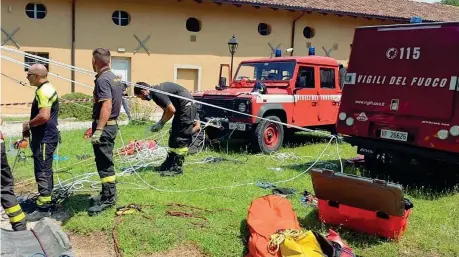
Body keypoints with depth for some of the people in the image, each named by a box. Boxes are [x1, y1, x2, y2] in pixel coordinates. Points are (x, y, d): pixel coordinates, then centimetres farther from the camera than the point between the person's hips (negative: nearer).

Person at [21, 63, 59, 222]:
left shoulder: (43, 91, -18)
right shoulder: (47, 88, 15)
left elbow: (44, 116, -29)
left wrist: (28, 125, -12)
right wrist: (30, 128, 14)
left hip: (44, 139, -11)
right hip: (46, 137, 11)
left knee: (42, 172, -5)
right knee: (45, 171, 17)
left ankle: (43, 208, 1)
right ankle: (46, 201, 28)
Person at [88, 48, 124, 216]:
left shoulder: (102, 79, -17)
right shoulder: (115, 78, 12)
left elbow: (106, 106, -27)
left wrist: (98, 130, -30)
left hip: (104, 126, -10)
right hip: (112, 124, 10)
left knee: (104, 163, -4)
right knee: (106, 162, 18)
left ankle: (108, 199, 2)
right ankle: (108, 194, 28)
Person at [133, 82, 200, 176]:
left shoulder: (157, 93, -20)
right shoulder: (156, 90, 11)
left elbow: (171, 110, -21)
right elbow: (166, 110, 18)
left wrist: (161, 123, -9)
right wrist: (158, 124, 9)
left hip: (187, 106, -11)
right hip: (183, 107, 11)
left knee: (180, 138, -8)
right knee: (174, 136, 14)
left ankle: (177, 168, -3)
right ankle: (169, 164, 22)